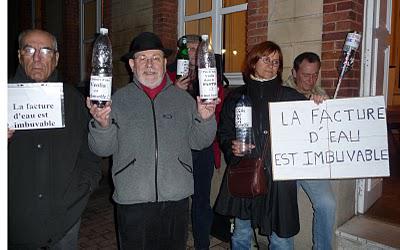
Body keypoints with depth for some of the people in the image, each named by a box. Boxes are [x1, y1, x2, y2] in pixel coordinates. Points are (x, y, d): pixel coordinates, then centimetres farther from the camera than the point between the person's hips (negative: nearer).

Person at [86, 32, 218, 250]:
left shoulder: (184, 99, 5)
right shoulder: (118, 99, 1)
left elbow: (199, 142, 5)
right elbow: (102, 149, 0)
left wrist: (205, 119, -12)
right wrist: (102, 125, -19)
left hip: (176, 199, 2)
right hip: (132, 200, -1)